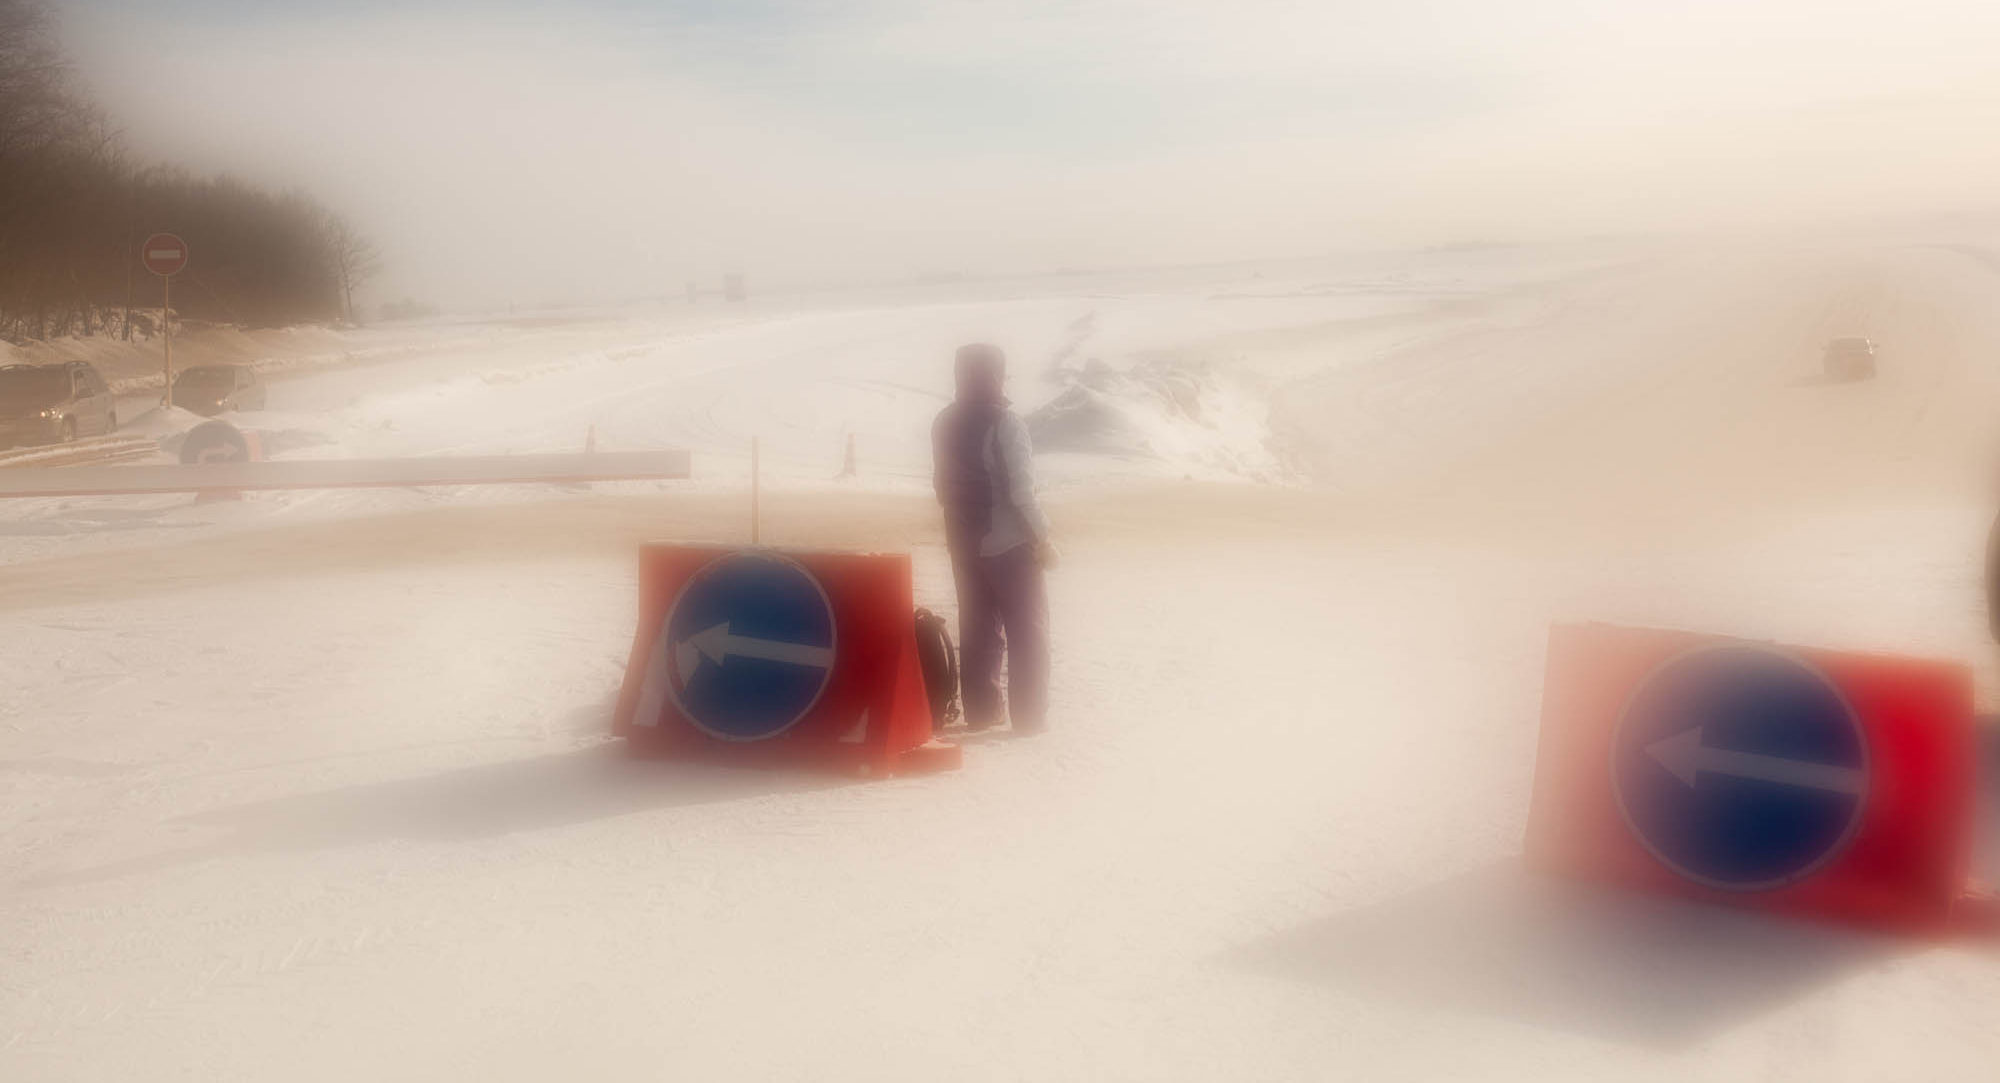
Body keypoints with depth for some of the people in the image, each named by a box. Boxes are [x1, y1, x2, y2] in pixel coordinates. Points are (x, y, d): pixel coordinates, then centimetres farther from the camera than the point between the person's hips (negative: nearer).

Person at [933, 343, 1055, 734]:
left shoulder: (945, 423, 5)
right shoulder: (1004, 423, -16)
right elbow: (1020, 491, -20)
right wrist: (1042, 539, -13)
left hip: (964, 544, 6)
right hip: (1009, 543, -6)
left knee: (977, 629, 15)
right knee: (1027, 630, 5)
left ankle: (980, 710, 19)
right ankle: (1029, 716, 7)